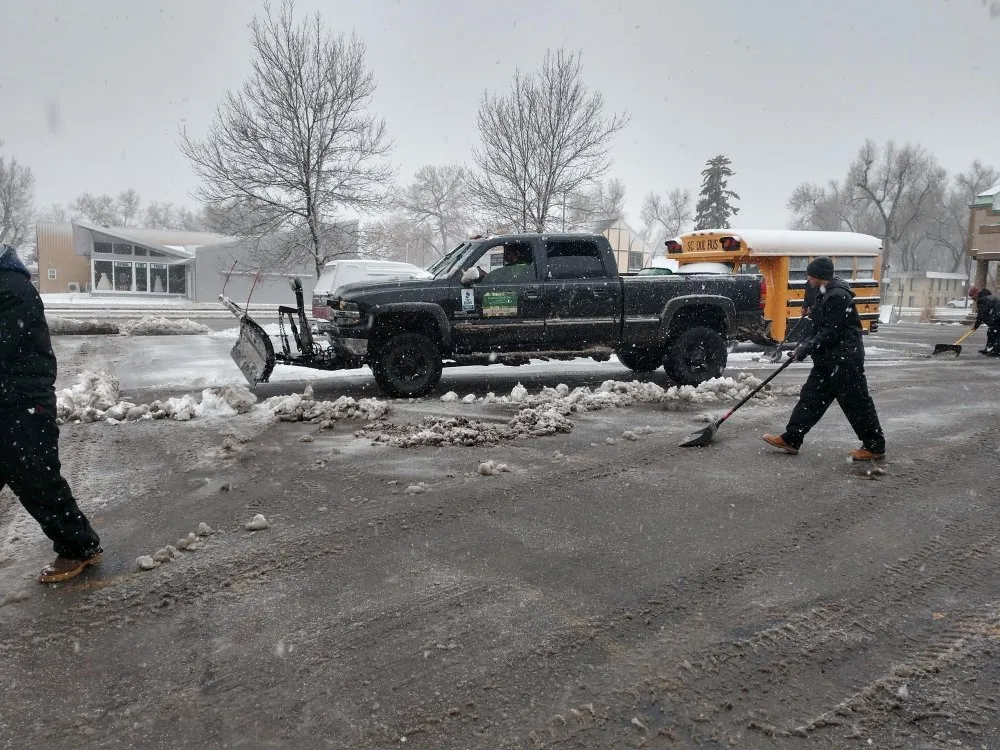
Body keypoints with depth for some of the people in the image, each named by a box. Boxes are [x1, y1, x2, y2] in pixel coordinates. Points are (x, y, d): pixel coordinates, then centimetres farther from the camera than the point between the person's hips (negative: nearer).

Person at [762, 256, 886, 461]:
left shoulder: (838, 297, -19)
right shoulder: (826, 295, 14)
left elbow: (831, 333, -22)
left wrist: (807, 348, -16)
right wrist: (805, 345, 10)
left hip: (844, 360, -10)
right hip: (828, 360, 10)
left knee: (856, 403, -1)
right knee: (811, 398, 10)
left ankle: (875, 447, 11)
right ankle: (791, 439, 14)